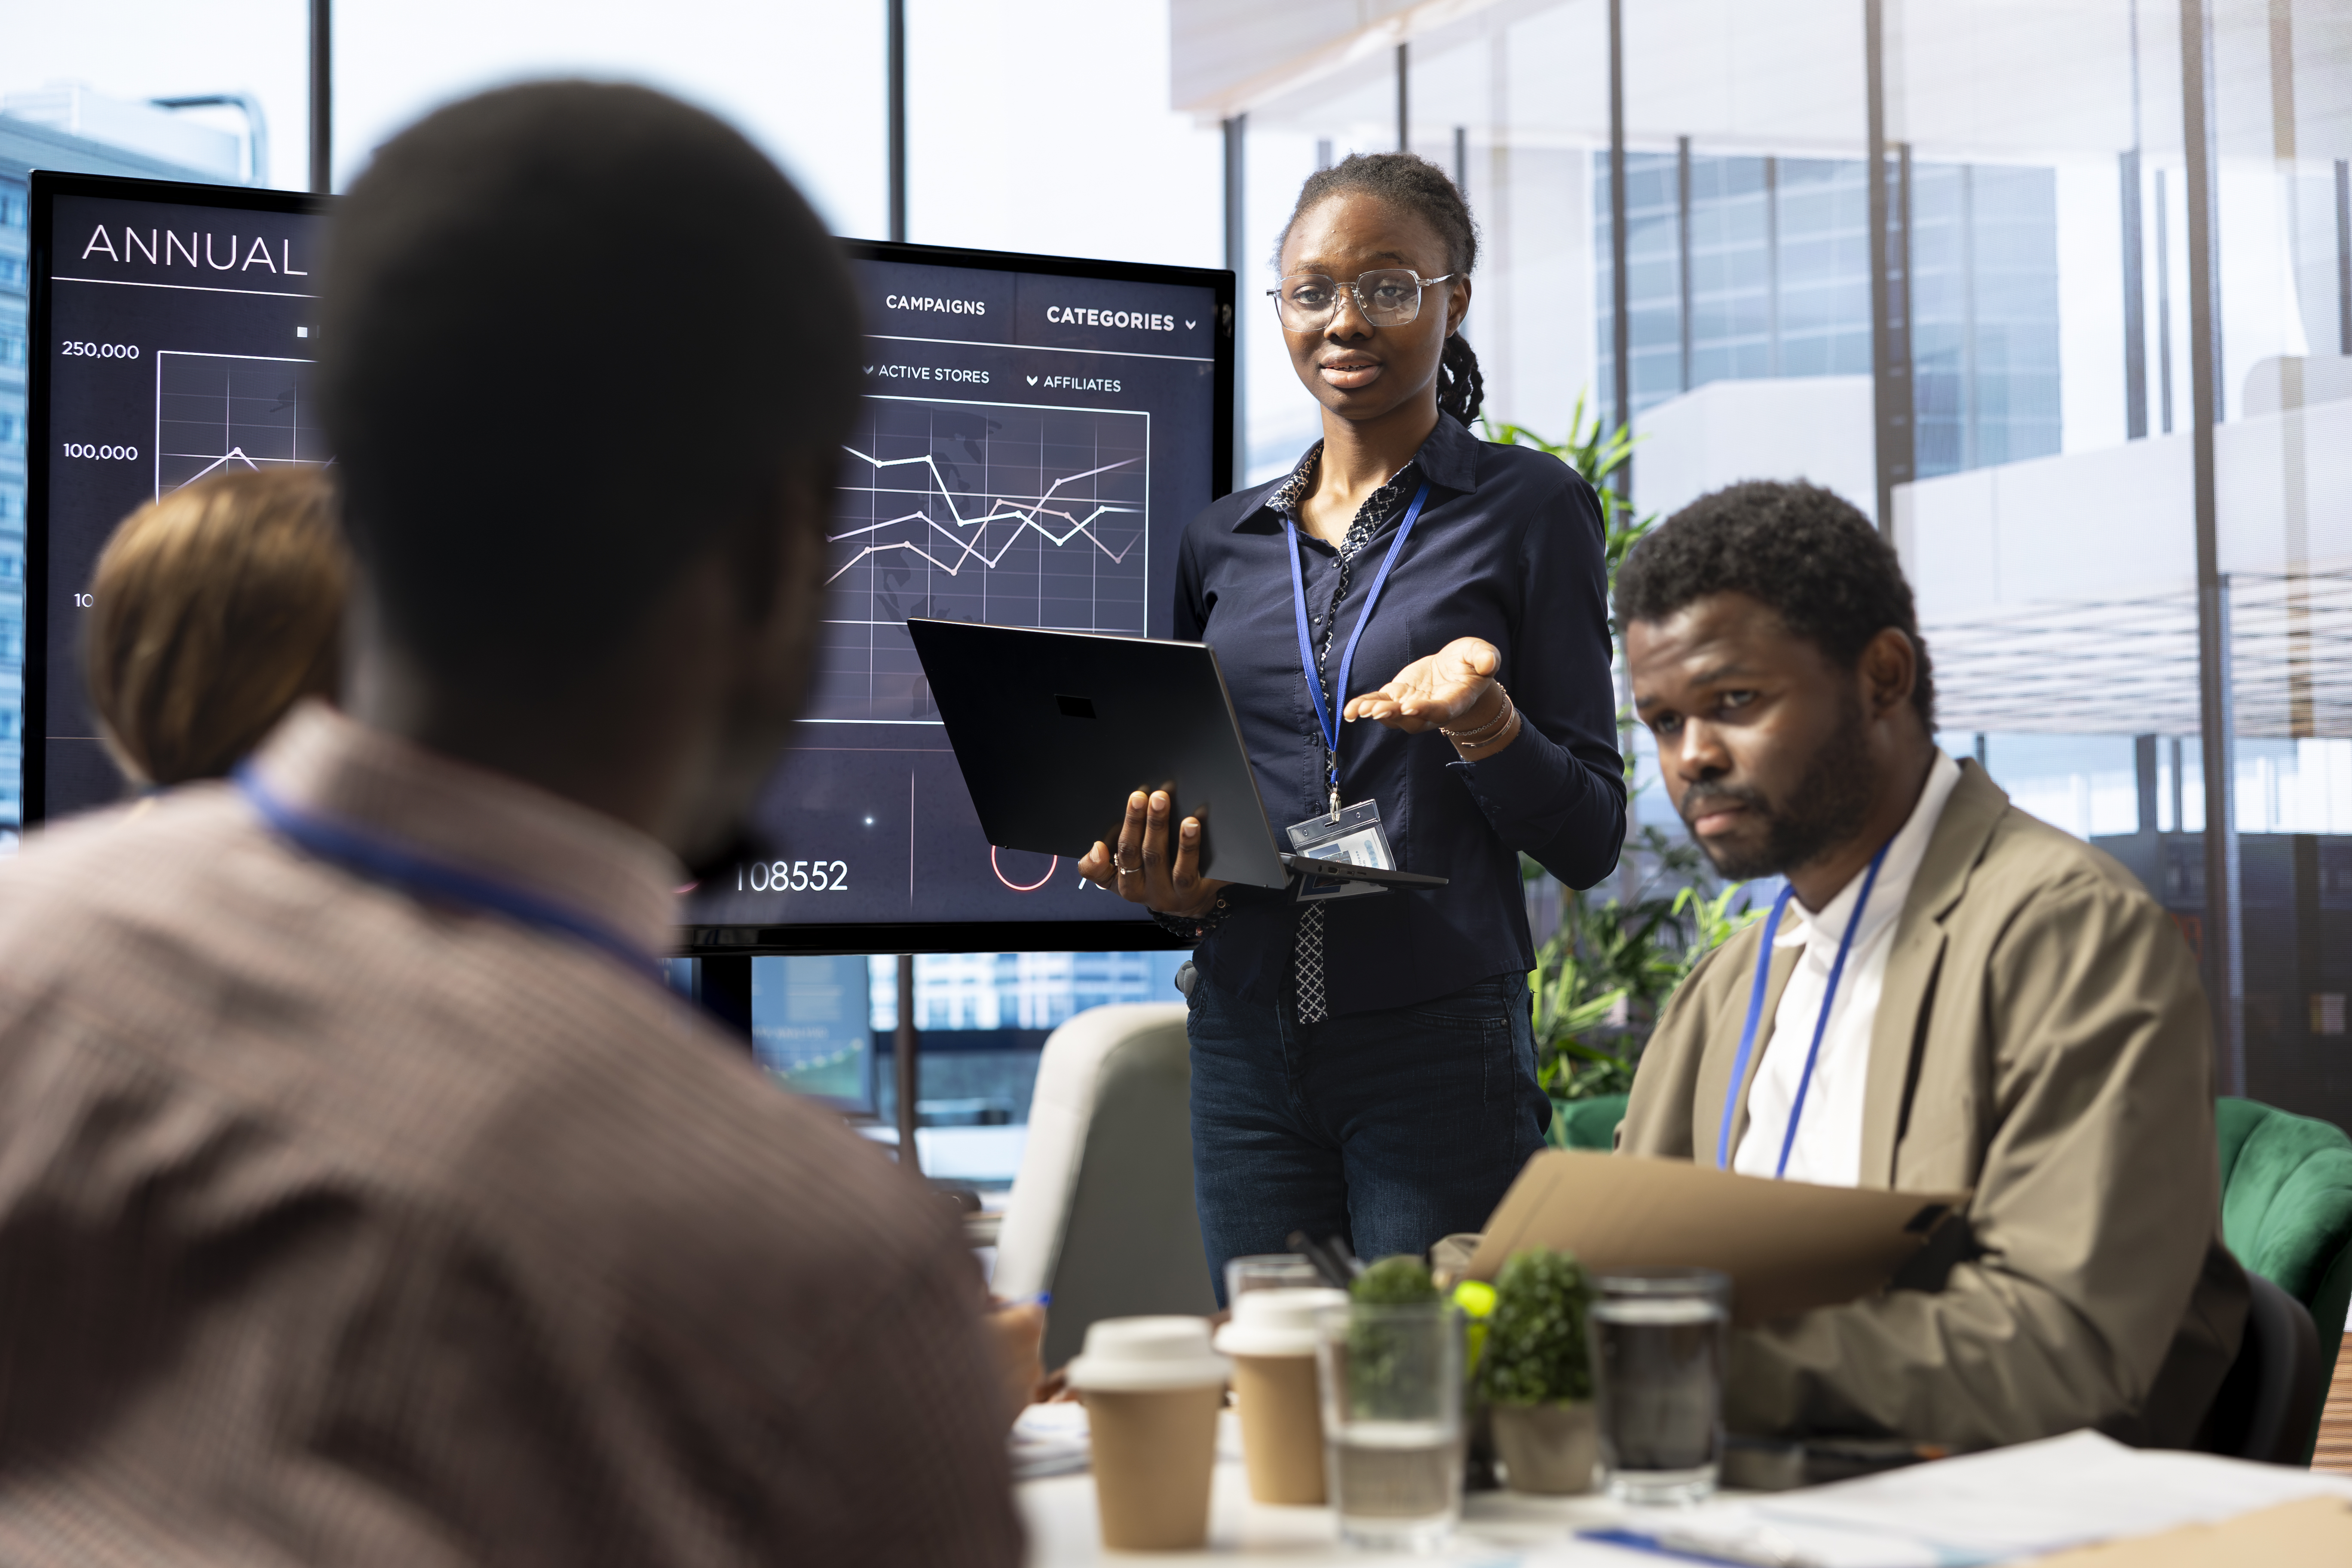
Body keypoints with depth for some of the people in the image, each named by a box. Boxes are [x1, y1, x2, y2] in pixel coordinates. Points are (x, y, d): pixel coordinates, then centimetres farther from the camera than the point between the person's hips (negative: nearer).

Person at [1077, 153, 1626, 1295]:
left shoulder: (1528, 508, 0)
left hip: (1440, 1045, -3)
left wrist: (1483, 722, -19)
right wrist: (1171, 889, -3)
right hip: (1246, 1047, 4)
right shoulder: (1223, 541, 12)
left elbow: (1589, 841, -2)